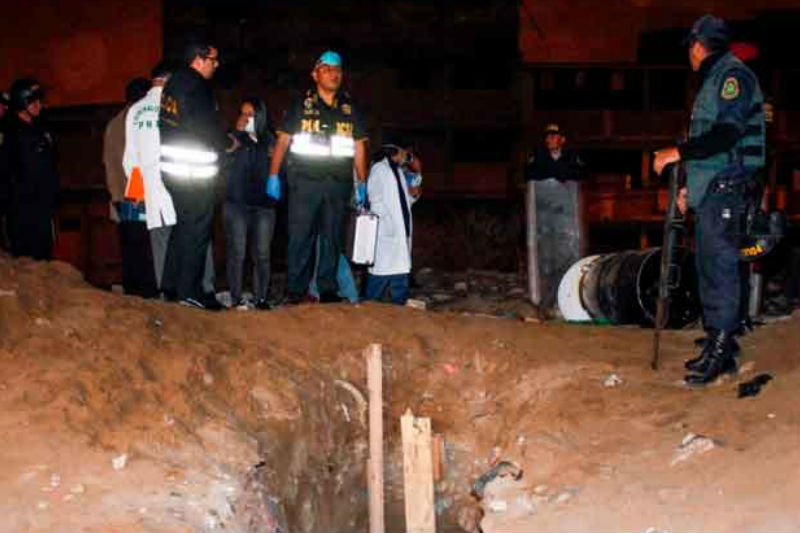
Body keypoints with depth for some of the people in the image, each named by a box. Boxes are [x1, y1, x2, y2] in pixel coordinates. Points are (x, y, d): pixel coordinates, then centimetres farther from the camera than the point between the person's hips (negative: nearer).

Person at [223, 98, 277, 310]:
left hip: (264, 204, 2)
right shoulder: (233, 139, 8)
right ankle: (236, 299, -2)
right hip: (237, 203, -1)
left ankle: (261, 298, 8)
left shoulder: (270, 140, 12)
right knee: (237, 253, -5)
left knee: (262, 254, 1)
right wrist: (238, 133, -4)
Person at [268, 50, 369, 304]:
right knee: (300, 236, -4)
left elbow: (359, 146, 15)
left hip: (338, 183, 2)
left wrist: (362, 183, 10)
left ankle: (328, 290, 11)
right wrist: (273, 176, -2)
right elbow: (283, 140, 5)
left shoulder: (350, 108, 13)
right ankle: (296, 290, 1)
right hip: (305, 181, -2)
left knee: (333, 238, 5)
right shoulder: (301, 105, 6)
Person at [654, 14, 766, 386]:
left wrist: (678, 152, -17)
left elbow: (726, 135, -21)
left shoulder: (733, 75, -9)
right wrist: (689, 185, 24)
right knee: (709, 268, 12)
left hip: (725, 189, -10)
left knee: (720, 267, -10)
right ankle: (720, 345, 18)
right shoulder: (713, 81, 22)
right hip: (709, 191, 10)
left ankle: (720, 351, -9)